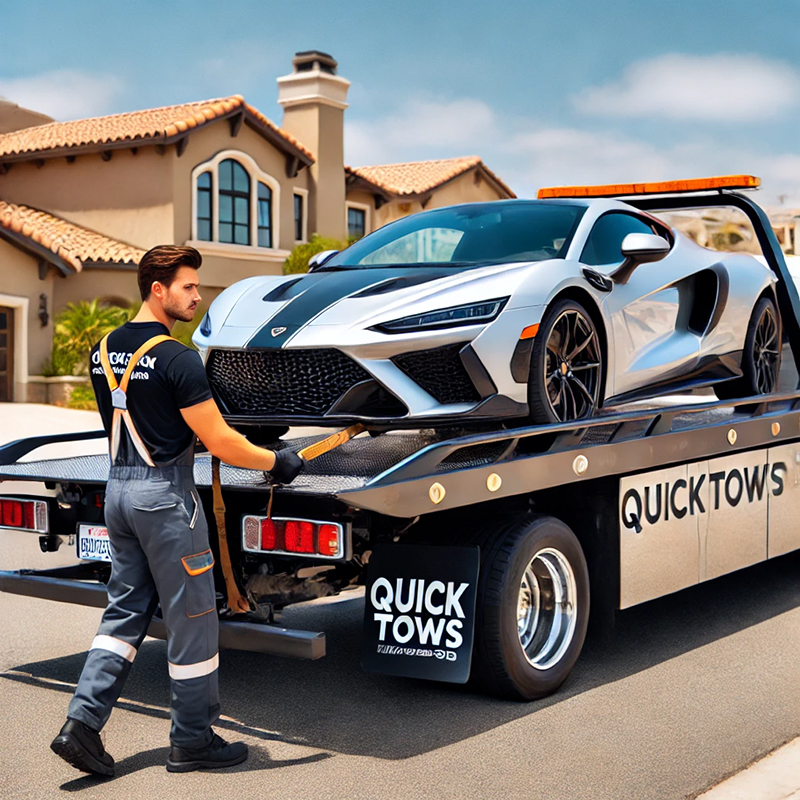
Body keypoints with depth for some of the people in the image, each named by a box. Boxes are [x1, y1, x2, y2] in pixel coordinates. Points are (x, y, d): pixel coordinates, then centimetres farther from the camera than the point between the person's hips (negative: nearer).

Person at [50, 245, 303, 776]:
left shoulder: (104, 350, 9)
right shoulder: (176, 358, -17)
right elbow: (220, 442, -17)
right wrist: (276, 462, -5)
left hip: (119, 489, 8)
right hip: (166, 493, -8)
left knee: (126, 610, 15)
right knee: (191, 618, 4)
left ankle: (84, 722, 6)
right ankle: (193, 741, 14)